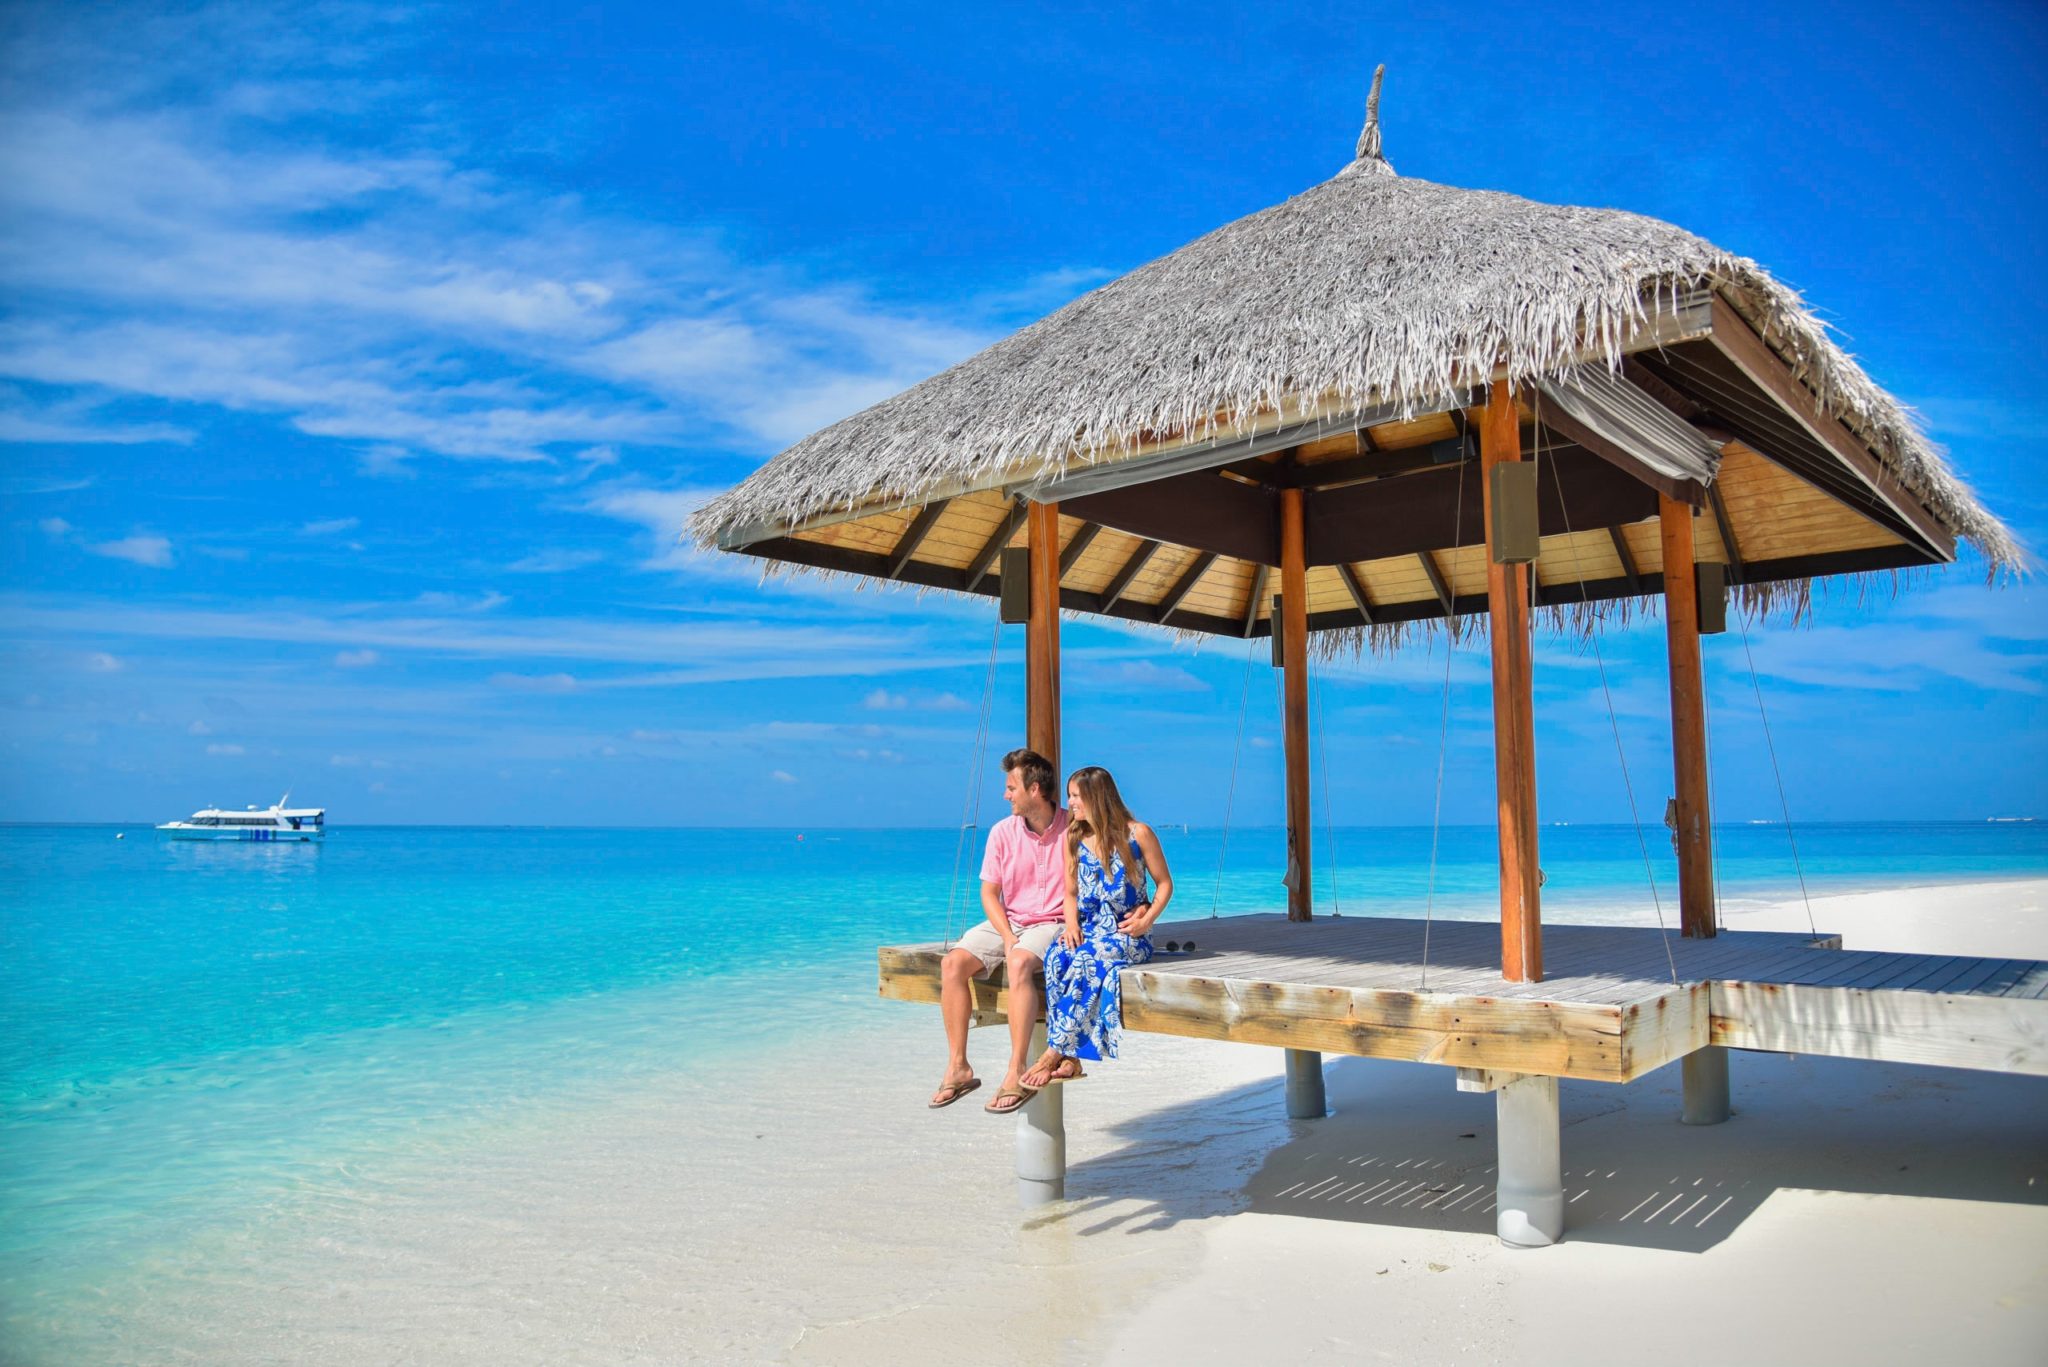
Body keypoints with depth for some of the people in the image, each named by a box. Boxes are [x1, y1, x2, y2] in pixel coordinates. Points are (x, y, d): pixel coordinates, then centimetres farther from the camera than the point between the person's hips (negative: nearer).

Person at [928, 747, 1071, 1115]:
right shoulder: (1002, 832, 4)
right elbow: (989, 892, 5)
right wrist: (1007, 937, -9)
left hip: (1051, 924, -4)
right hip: (1006, 922, 5)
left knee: (1019, 964, -36)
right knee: (953, 963, -20)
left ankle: (1016, 1073, -32)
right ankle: (958, 1067, -13)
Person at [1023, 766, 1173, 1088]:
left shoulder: (1137, 834, -3)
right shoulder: (1074, 838, 11)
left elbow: (1164, 883, 3)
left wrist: (1147, 920, -12)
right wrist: (1071, 923, -5)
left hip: (1128, 933, -4)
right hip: (1088, 929, 4)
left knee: (1084, 958, -34)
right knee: (1056, 956, -30)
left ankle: (1054, 1052, -29)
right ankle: (1070, 1060, -30)